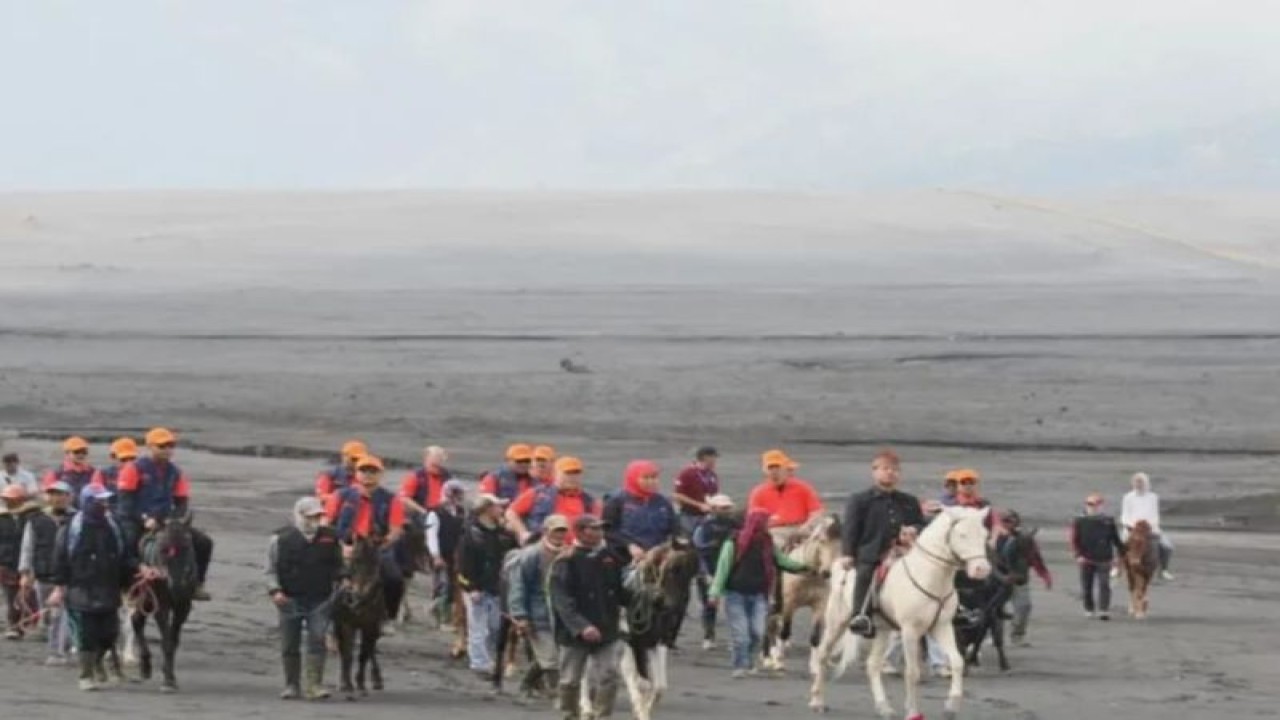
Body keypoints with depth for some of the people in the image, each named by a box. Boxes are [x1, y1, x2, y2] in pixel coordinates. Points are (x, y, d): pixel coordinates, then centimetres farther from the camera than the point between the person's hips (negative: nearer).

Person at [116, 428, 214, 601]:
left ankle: (195, 584, 2)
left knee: (203, 542, -8)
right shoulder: (135, 469, -5)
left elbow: (182, 502, 11)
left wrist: (175, 520, -10)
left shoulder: (175, 473, 10)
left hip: (164, 523, 5)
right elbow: (125, 500, -9)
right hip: (137, 523, -4)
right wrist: (144, 518, -18)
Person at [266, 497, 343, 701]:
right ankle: (292, 685, 18)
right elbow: (271, 569, 1)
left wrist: (339, 587, 9)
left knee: (317, 641, -10)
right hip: (290, 600, 0)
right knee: (290, 645, 6)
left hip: (320, 600, 0)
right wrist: (275, 590, -12)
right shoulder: (281, 538, -1)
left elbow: (338, 567, 18)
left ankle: (315, 685, -10)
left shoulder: (329, 538, 6)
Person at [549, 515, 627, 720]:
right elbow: (562, 601, -20)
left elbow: (621, 591, 16)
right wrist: (581, 627, -29)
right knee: (571, 680, 8)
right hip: (575, 633, -4)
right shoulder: (566, 562, -13)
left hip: (606, 630, 4)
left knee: (608, 675, -4)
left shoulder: (610, 557, 5)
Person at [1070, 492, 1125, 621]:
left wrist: (1120, 554, 10)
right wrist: (1078, 555, -13)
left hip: (1103, 560, 0)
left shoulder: (1108, 521, 4)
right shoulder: (1079, 521, 0)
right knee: (1086, 587, 7)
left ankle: (1104, 610, -15)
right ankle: (1088, 609, 24)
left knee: (1104, 585, -12)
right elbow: (1074, 541, -1)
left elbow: (1116, 540, 11)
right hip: (1086, 560, 0)